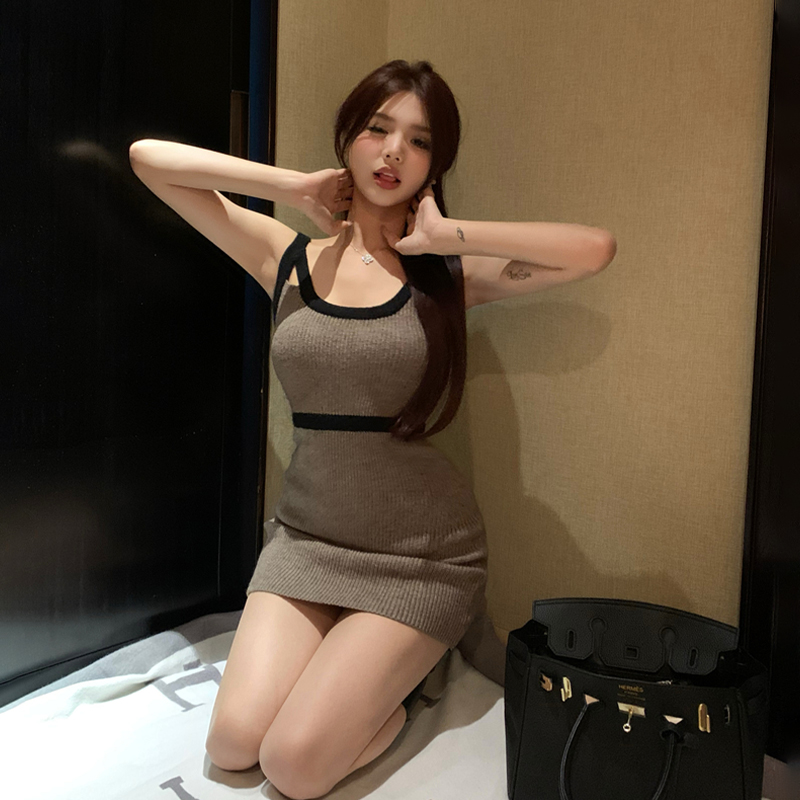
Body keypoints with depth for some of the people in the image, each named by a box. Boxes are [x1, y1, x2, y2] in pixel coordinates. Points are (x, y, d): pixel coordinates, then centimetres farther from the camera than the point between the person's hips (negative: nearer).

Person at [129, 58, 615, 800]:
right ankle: (354, 666, 20)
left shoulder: (449, 273, -4)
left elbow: (595, 248, -18)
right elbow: (147, 157, -1)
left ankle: (394, 690, 18)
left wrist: (446, 235, -15)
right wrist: (294, 186, -6)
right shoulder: (289, 258, 1)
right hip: (305, 535, 3)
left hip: (421, 553, -2)